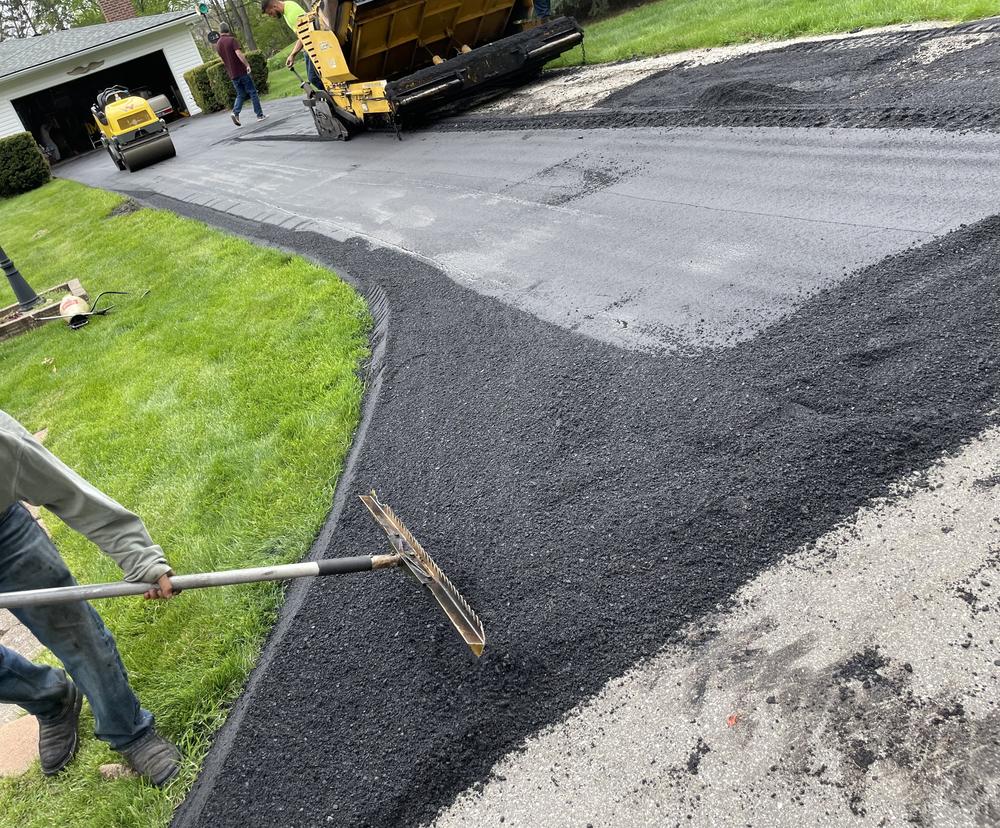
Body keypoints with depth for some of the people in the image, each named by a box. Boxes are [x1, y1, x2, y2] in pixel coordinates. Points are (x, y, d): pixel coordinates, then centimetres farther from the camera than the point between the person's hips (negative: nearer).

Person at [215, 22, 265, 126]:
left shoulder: (217, 45, 10)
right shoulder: (232, 40, -8)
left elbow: (223, 60, 18)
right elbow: (239, 53, -21)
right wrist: (247, 65, -20)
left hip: (232, 74, 5)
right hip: (242, 71, -5)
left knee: (241, 95, 13)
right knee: (252, 92, 4)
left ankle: (235, 112, -9)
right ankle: (260, 115, 3)